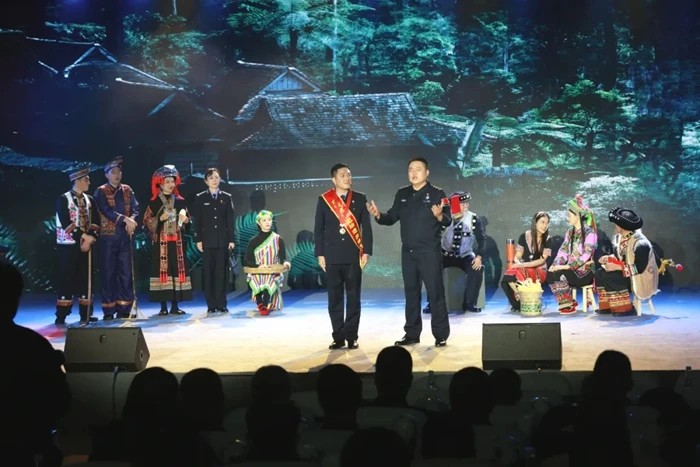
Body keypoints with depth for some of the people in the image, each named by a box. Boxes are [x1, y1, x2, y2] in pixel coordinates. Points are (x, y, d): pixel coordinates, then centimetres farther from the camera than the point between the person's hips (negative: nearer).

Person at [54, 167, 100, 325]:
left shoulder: (89, 200, 12)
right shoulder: (63, 199, -4)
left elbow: (95, 222, 6)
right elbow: (66, 223, -13)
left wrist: (90, 239, -9)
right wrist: (82, 236, -16)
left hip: (86, 244, 5)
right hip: (69, 245, -5)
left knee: (86, 278, 5)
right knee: (66, 279, -4)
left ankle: (85, 314, 10)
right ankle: (61, 315, 1)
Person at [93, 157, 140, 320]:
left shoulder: (127, 190, 13)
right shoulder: (101, 191, 0)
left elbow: (135, 209, 5)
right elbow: (107, 211, -12)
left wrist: (132, 220, -16)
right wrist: (125, 219, -19)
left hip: (125, 237, 4)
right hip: (107, 237, -4)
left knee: (126, 273, 3)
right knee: (108, 274, -1)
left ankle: (124, 310, 9)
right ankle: (109, 311, 3)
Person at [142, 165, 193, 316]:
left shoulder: (180, 201, 10)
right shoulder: (154, 202, 1)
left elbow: (187, 221, 16)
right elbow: (147, 221, -1)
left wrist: (185, 220, -6)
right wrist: (160, 219, -16)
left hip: (176, 242, 3)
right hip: (160, 242, -3)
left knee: (177, 270, 1)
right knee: (162, 271, -6)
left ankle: (175, 306, 6)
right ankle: (163, 306, -1)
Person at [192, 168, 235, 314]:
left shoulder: (227, 197, 8)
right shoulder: (200, 198, 5)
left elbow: (230, 220, 6)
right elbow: (197, 220, 3)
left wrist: (231, 239, 1)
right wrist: (198, 240, -4)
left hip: (222, 240, 1)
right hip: (207, 240, -1)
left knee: (221, 273, 0)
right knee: (208, 273, 0)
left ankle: (221, 304, 3)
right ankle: (211, 305, 3)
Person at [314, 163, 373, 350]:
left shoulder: (360, 199, 5)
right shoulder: (324, 200, 4)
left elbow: (366, 227, 4)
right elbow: (318, 229, 5)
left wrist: (366, 252, -4)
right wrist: (320, 254, -1)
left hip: (353, 256, 0)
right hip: (332, 256, 0)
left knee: (353, 298, 1)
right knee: (334, 299, 3)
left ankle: (351, 337, 8)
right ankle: (338, 337, 10)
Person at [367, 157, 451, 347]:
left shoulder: (437, 193, -5)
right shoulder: (402, 194, 10)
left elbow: (448, 221, -11)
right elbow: (392, 218, 11)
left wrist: (440, 216, -33)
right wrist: (378, 215, -8)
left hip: (429, 252, -5)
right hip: (408, 252, 5)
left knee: (435, 293, -3)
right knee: (411, 293, 10)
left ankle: (441, 335, 3)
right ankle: (412, 334, 18)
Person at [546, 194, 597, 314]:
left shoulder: (589, 232, -11)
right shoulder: (570, 232, 14)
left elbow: (586, 256, -20)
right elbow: (563, 251, 8)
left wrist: (567, 266, -25)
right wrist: (556, 264, -11)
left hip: (584, 271, -7)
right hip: (570, 270, 7)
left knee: (560, 274, -30)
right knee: (550, 274, -19)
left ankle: (568, 304, -13)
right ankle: (568, 302, -5)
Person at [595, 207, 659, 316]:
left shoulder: (640, 243, -26)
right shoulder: (619, 238, 2)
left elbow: (639, 268, -27)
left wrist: (617, 267, -27)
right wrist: (608, 258, -7)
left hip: (640, 279, -9)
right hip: (626, 273, 9)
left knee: (610, 278, -26)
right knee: (599, 273, -3)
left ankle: (625, 308, -15)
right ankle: (607, 306, 1)